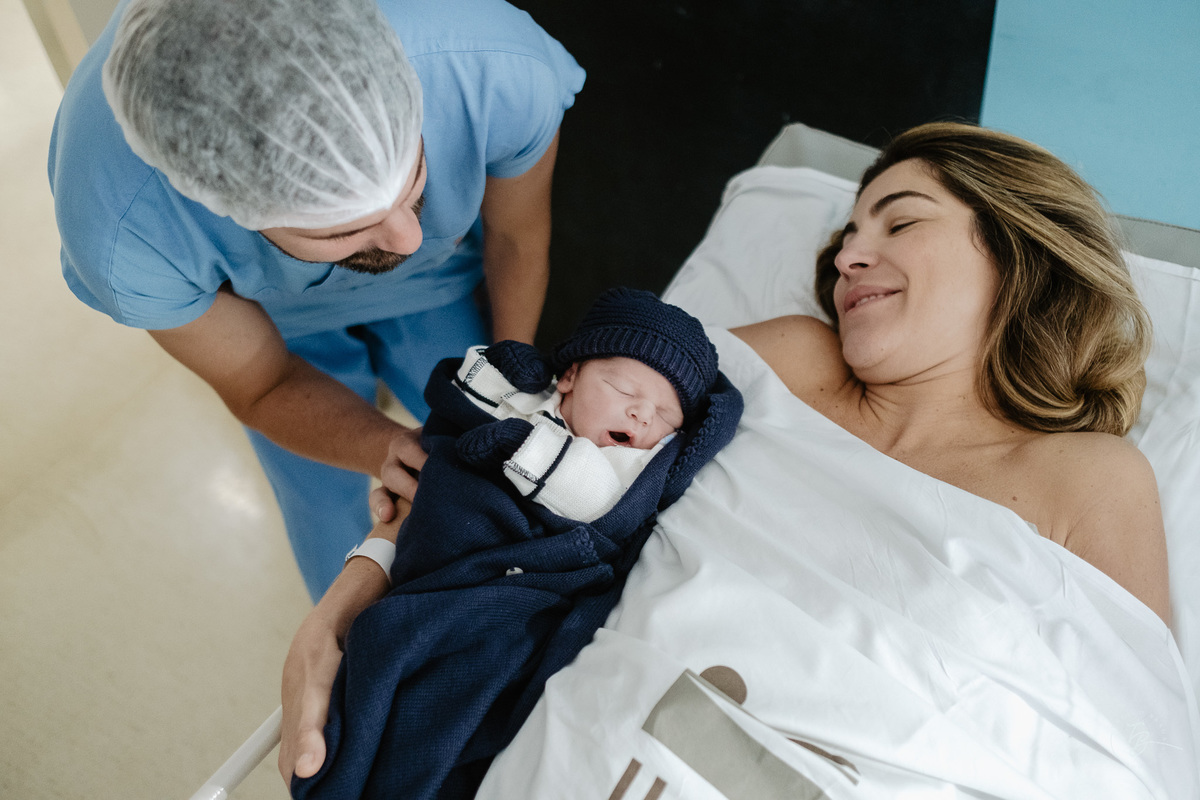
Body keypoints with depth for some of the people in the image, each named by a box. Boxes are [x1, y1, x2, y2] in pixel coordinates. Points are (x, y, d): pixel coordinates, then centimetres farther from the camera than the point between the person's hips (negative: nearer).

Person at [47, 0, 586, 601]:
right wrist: (384, 450, -41)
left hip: (439, 282, 2)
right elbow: (263, 387, -21)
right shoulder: (122, 232, -42)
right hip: (281, 316, -1)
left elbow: (516, 234, -17)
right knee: (327, 507, 15)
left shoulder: (505, 72, -41)